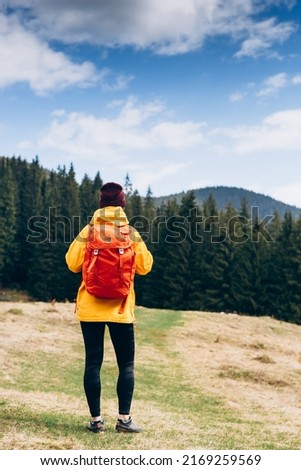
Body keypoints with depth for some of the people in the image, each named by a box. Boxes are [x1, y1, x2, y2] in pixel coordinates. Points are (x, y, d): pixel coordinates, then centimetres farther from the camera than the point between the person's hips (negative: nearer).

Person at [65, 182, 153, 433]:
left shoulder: (87, 231, -2)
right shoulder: (131, 234, -3)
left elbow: (73, 263, -1)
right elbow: (144, 267, 0)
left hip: (90, 307, 1)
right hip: (120, 308, -1)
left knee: (93, 362, 6)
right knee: (126, 364, 9)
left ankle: (96, 419, 7)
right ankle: (124, 418, 6)